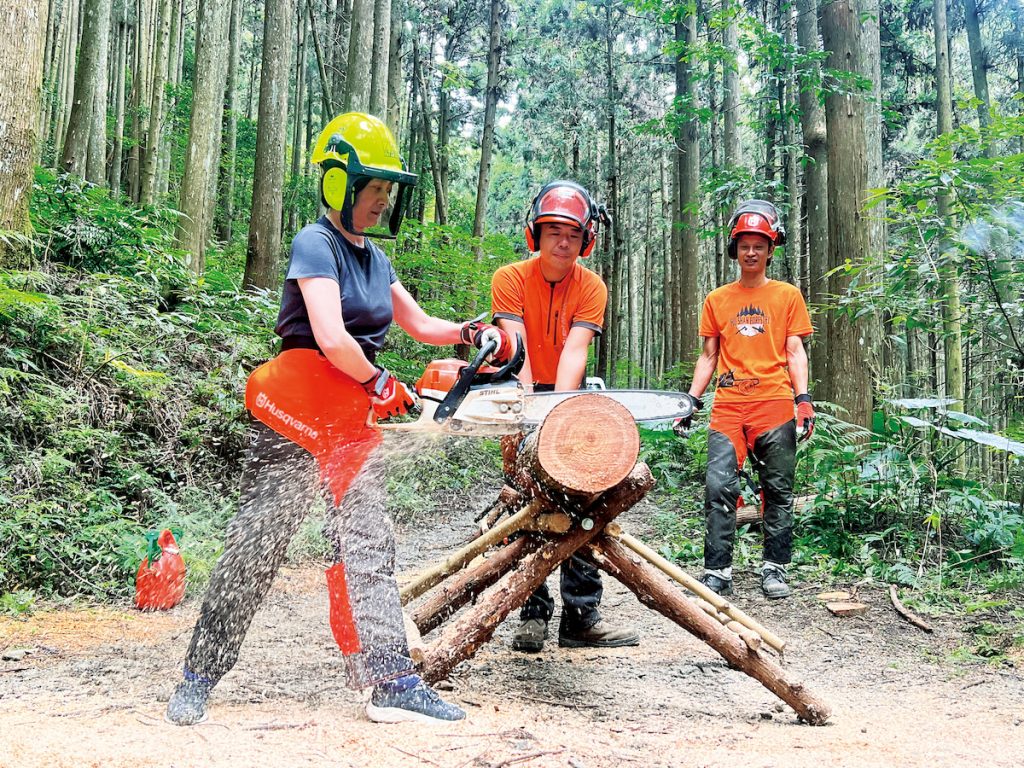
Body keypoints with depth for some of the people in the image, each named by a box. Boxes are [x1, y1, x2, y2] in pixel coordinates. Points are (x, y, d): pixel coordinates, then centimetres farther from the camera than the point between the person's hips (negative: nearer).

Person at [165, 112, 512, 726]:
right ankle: (200, 679, 13)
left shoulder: (375, 258, 15)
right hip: (297, 409, -7)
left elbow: (419, 324, 23)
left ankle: (392, 682, 0)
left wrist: (468, 334, 4)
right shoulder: (316, 245, -11)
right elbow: (331, 338, -22)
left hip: (355, 420, 8)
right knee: (258, 542, -1)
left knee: (369, 543, 1)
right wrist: (382, 384, -6)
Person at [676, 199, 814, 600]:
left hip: (775, 405, -1)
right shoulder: (716, 300, 14)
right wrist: (691, 400, 6)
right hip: (728, 406, 1)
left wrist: (803, 398, -7)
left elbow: (795, 352, 6)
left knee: (778, 491, 3)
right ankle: (717, 571, -4)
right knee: (719, 487, -9)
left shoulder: (787, 296, 10)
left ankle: (774, 568, 13)